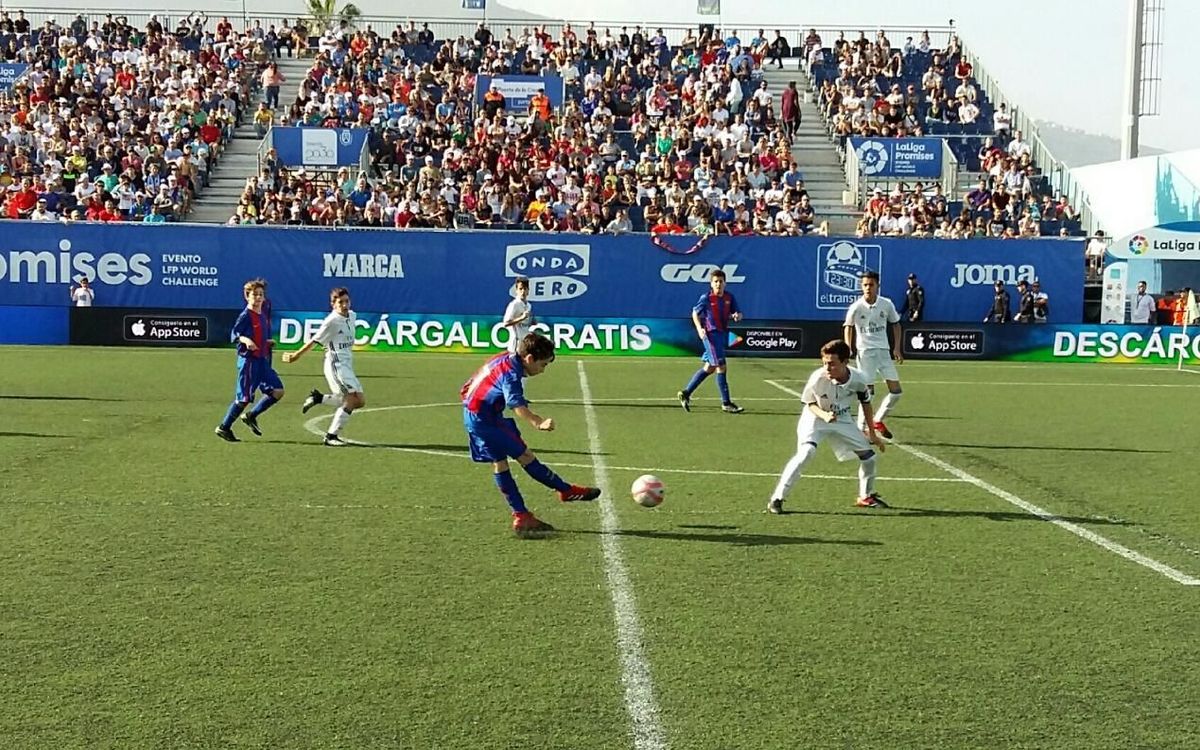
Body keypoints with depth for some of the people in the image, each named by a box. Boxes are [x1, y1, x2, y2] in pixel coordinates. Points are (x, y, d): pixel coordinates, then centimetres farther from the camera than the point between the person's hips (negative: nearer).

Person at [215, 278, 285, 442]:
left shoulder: (264, 313, 11)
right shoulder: (245, 316, -11)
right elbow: (234, 335, -18)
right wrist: (245, 339, -34)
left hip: (263, 360, 8)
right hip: (249, 360, -8)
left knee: (278, 391, 0)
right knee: (244, 398, -3)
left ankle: (251, 416, 14)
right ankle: (224, 427, 11)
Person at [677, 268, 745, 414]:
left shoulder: (729, 297, 5)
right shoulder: (706, 298, -7)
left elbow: (737, 313, 11)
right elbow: (695, 313, 4)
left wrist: (736, 316, -13)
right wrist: (699, 328, -10)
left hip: (723, 333, 7)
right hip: (711, 334, -7)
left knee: (709, 368, 13)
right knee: (721, 366, -10)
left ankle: (685, 393, 25)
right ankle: (726, 403, -5)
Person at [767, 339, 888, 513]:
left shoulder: (859, 379, -22)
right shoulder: (817, 378, -31)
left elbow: (866, 404, -2)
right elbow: (810, 403, -12)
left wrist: (872, 434, 6)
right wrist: (823, 414, -33)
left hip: (842, 421, 4)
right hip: (815, 420, -4)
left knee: (868, 454, 4)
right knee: (806, 452, -28)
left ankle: (866, 496, 30)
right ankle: (777, 499, -22)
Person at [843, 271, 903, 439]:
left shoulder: (887, 304, -1)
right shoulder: (856, 307, -8)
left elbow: (895, 324, 13)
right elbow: (848, 327, 7)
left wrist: (897, 348, 7)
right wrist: (848, 348, -5)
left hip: (884, 351, 4)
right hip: (865, 352, -4)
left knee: (896, 391, 2)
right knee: (868, 392, -6)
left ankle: (878, 421, 22)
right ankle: (862, 429, 6)